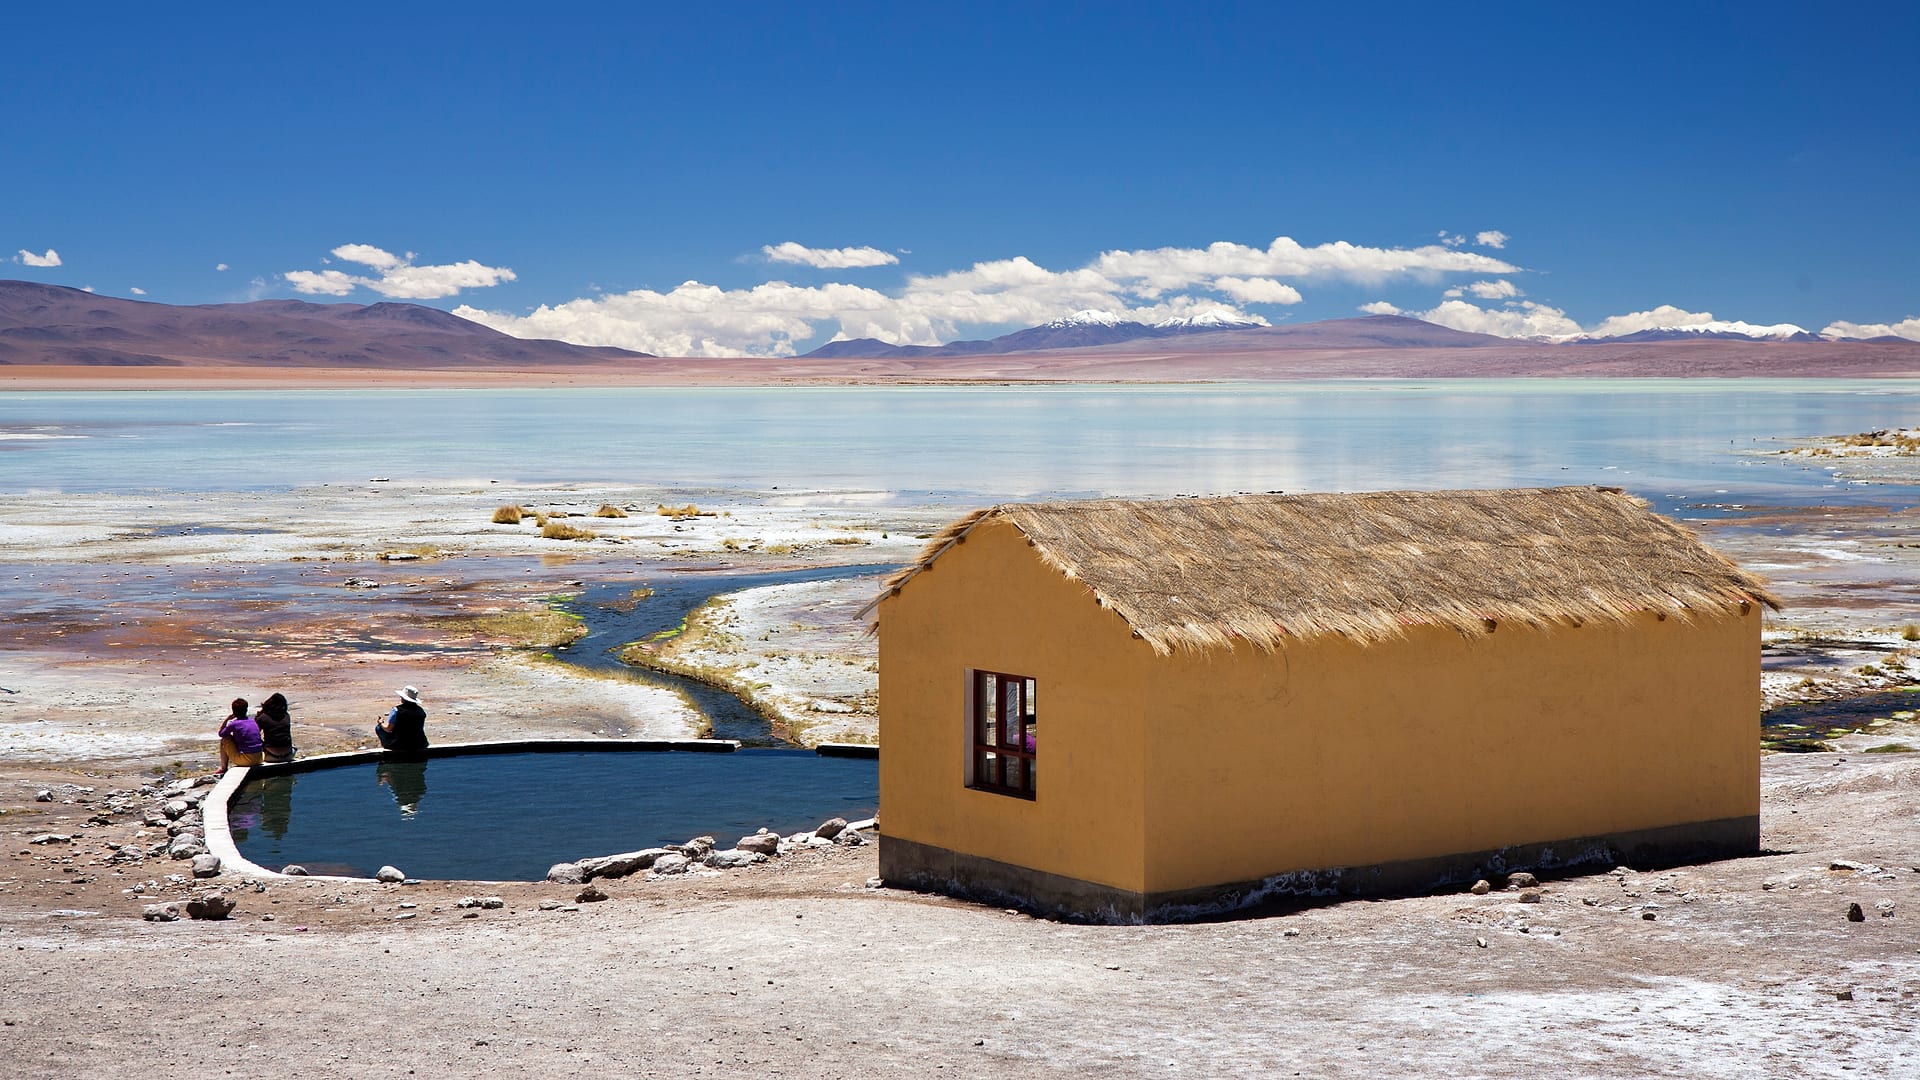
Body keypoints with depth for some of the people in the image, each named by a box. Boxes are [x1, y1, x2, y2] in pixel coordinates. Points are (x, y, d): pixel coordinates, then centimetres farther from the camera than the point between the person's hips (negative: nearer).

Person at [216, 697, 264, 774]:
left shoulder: (234, 724, -9)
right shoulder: (253, 721, 9)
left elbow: (220, 733, 9)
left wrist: (227, 718, 13)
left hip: (246, 760, -6)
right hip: (258, 759, 6)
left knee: (224, 739, 11)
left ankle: (223, 768, 20)